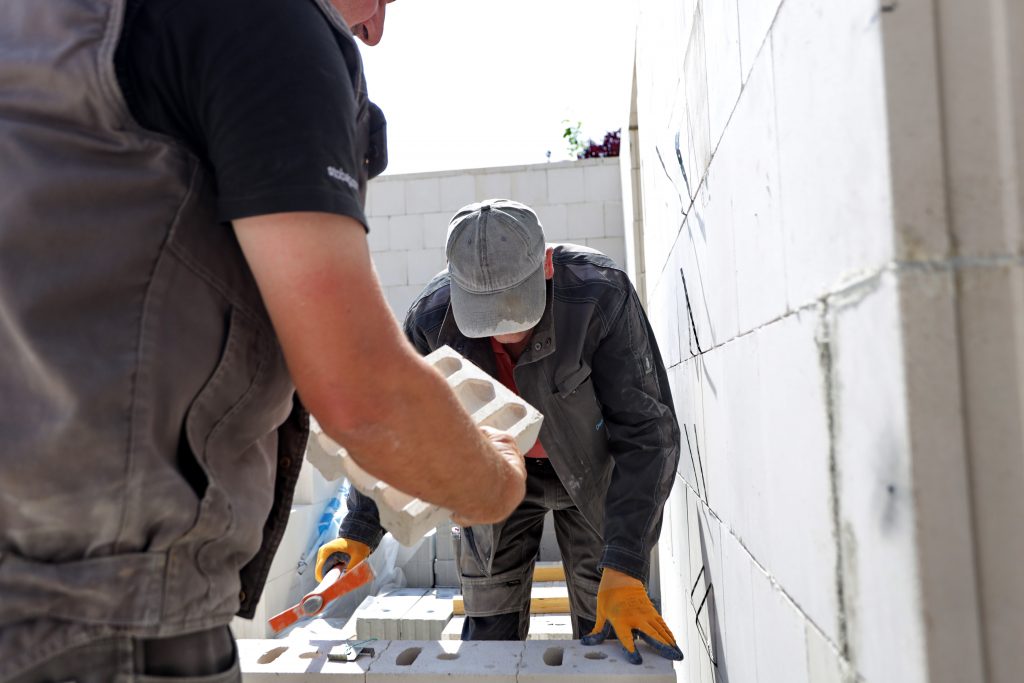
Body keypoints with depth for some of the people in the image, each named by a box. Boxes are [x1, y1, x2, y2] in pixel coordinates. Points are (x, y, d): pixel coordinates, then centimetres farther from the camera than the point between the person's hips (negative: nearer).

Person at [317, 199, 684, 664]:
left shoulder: (601, 297, -32)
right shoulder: (433, 317, -24)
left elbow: (647, 433, -30)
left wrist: (624, 568, -35)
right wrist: (360, 530, -15)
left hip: (594, 473, -1)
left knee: (612, 633, 3)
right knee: (489, 634, 8)